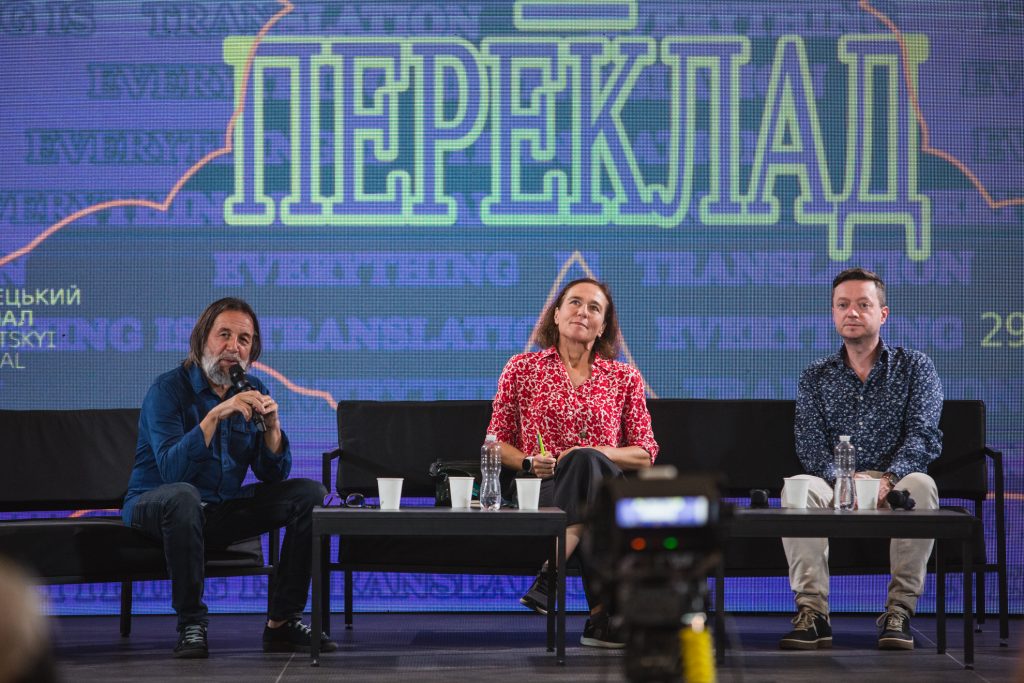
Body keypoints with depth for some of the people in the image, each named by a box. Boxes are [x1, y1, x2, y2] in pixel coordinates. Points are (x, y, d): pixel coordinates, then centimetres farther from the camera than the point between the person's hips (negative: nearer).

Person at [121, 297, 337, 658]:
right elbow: (172, 471, -27)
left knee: (310, 493, -9)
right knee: (183, 495, -41)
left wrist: (272, 426, -17)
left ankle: (282, 621, -9)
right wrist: (215, 415, -34)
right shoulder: (168, 388, -14)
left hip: (224, 510, 6)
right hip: (155, 505, -6)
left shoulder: (251, 391, 5)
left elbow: (274, 475, 2)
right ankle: (190, 624, -29)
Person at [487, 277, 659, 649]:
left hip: (605, 489, 1)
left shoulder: (624, 377, 15)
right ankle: (603, 613, -42)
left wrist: (598, 453, -9)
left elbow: (645, 453, 10)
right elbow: (497, 443, 14)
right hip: (543, 491, -1)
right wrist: (529, 462, -7)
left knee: (584, 462, -38)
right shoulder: (523, 368, 13)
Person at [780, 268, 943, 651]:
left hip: (894, 491, -1)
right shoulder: (816, 378, 15)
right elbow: (810, 447, 1)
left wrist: (887, 479, -24)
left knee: (920, 485, -36)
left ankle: (899, 612, -31)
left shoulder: (914, 367, 10)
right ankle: (813, 614, -35)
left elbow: (923, 435, -4)